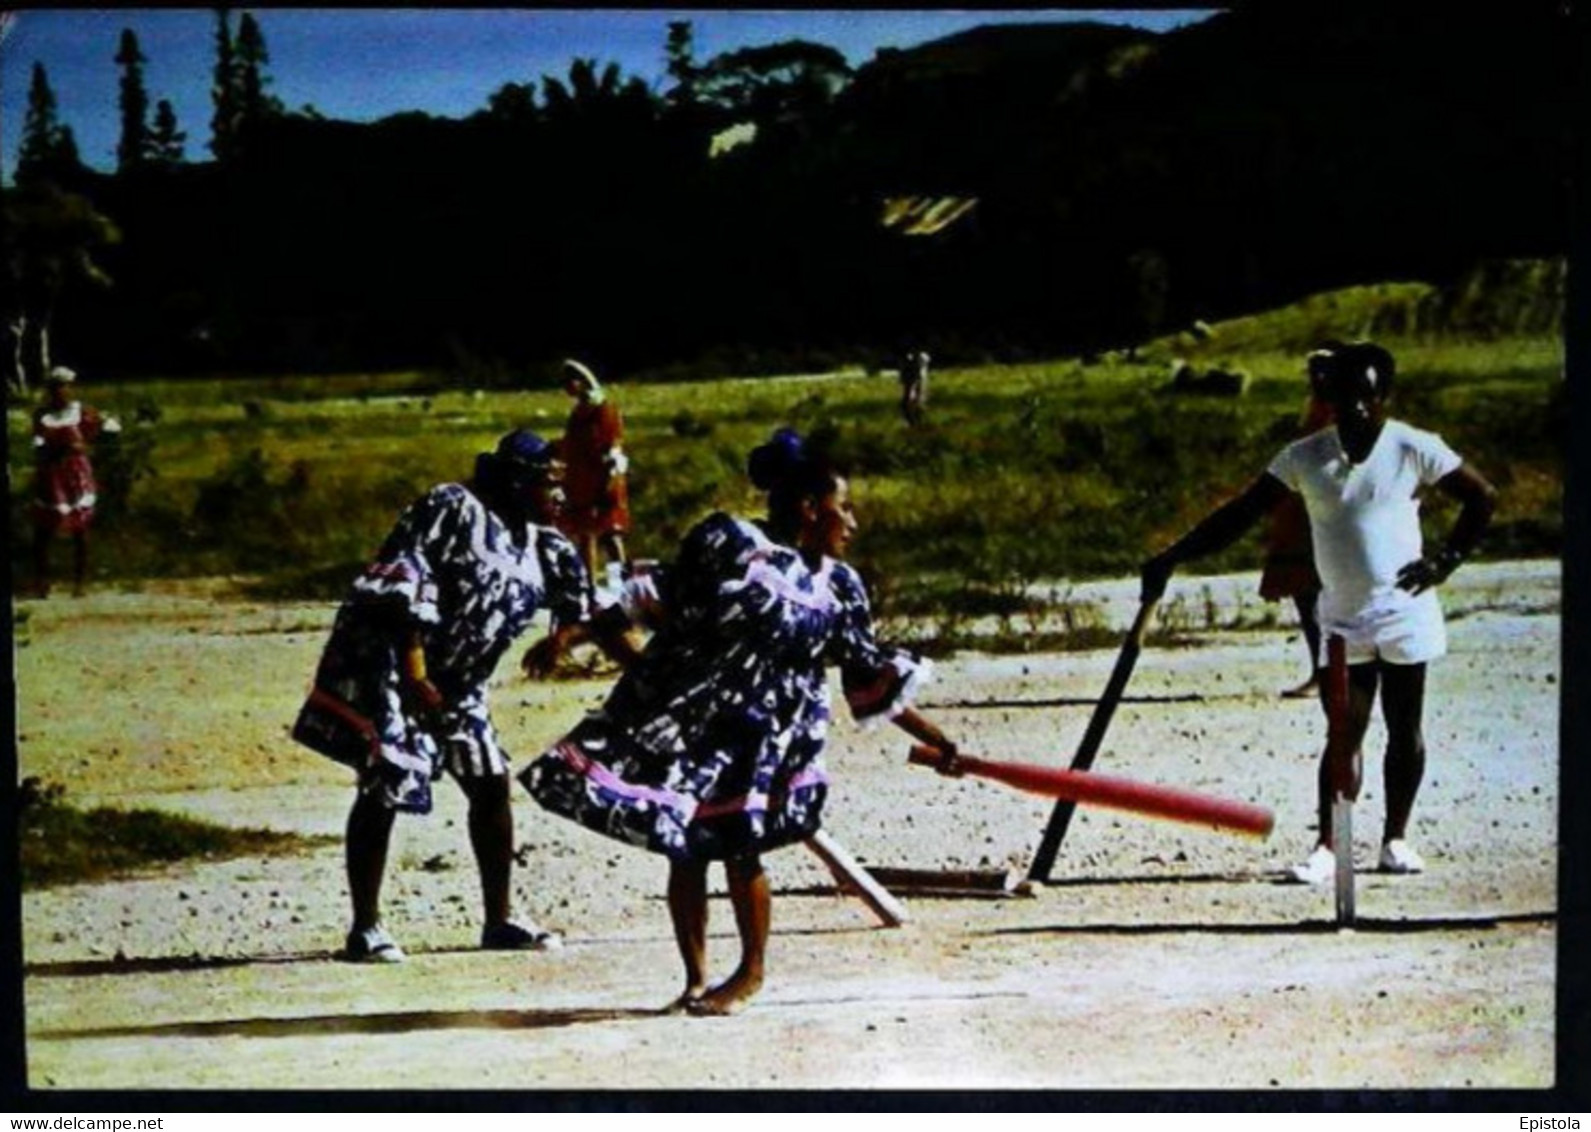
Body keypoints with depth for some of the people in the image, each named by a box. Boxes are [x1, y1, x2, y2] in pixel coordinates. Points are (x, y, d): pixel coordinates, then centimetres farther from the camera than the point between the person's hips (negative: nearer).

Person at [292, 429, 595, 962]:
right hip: (388, 663, -8)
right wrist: (413, 666, -26)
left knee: (491, 785, 6)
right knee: (384, 791, -9)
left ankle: (498, 921, 17)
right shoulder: (455, 509, -14)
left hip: (457, 683, 8)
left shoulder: (541, 546, 9)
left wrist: (561, 637, -3)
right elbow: (403, 581, -21)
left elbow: (581, 604, 19)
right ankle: (365, 928, -1)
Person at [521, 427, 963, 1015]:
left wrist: (935, 740, 8)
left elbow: (873, 678, 10)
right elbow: (656, 603, 0)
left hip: (764, 736, 1)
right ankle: (696, 979, 17)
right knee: (684, 852, 3)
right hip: (684, 720, -1)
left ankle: (751, 972, 14)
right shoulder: (726, 541, -7)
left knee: (739, 850, -8)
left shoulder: (838, 587, 6)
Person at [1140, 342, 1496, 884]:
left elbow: (1482, 497, 2)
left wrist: (1446, 559, -7)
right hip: (1342, 619, 1)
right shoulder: (1305, 458, -3)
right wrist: (1172, 557, -13)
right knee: (1344, 734, -2)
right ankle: (1327, 848, -3)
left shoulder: (1414, 449, -7)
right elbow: (1239, 514, -5)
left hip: (1405, 610, -1)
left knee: (1404, 729, 7)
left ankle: (1396, 837, 19)